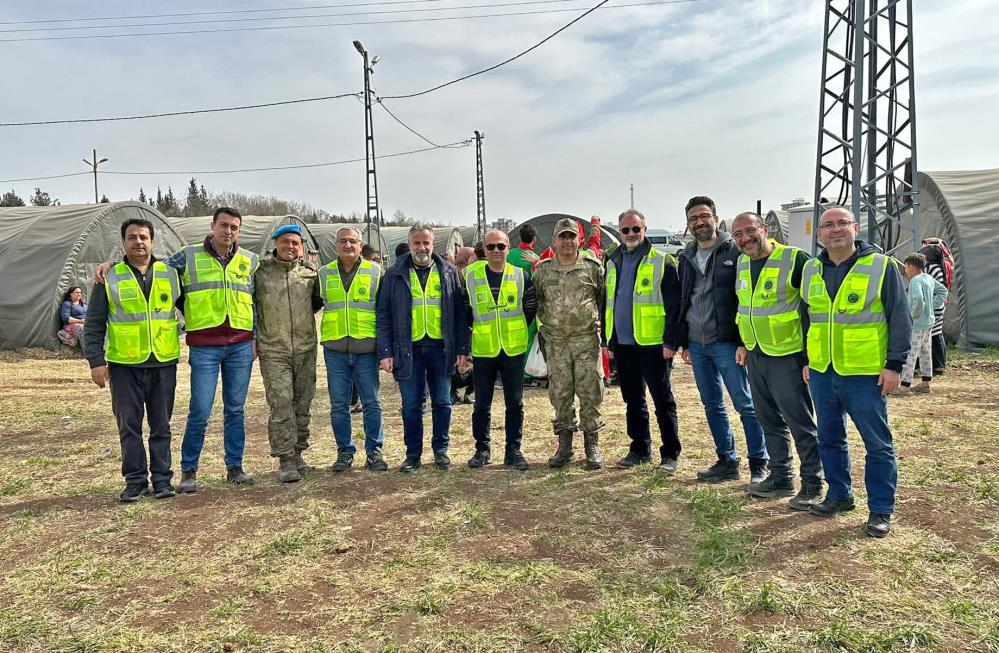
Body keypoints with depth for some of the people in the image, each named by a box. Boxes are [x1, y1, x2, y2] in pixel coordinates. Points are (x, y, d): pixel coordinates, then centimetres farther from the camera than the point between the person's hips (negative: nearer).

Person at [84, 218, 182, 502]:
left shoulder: (170, 274, 7)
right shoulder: (110, 278, 3)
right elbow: (94, 324, 2)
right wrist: (96, 361, -5)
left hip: (164, 363, 1)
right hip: (124, 365, -1)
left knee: (161, 425, 8)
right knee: (129, 425, 4)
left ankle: (162, 478, 17)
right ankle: (135, 480, 15)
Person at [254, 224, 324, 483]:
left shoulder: (310, 271, 7)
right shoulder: (260, 270, 1)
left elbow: (319, 301, 21)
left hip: (305, 348, 3)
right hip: (273, 350, -3)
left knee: (303, 403, 9)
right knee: (281, 403, -10)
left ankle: (297, 453, 23)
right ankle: (285, 460, -3)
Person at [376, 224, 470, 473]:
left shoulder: (448, 272, 6)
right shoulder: (395, 274, 3)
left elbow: (459, 313, 6)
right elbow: (384, 315, 2)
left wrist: (462, 349, 0)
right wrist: (385, 352, -6)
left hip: (441, 347, 1)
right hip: (408, 348, 0)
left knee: (442, 402, 8)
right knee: (411, 405, 6)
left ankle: (441, 450, 22)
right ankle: (413, 454, 18)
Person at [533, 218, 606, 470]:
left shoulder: (592, 267, 2)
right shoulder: (542, 270, 6)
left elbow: (604, 298, 10)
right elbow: (534, 300, 18)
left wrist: (603, 324, 7)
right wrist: (545, 322, 12)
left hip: (587, 340, -2)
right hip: (556, 343, 2)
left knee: (590, 394, 0)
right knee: (560, 395, 6)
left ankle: (592, 447, 11)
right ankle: (564, 447, 17)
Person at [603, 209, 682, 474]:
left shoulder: (662, 262, -5)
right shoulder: (613, 263, 12)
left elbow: (673, 305, -8)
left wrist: (670, 341, -14)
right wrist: (608, 340, 13)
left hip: (652, 344, -6)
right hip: (623, 344, 6)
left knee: (663, 401, 2)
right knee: (633, 400, 14)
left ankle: (670, 454, 10)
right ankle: (640, 449, 26)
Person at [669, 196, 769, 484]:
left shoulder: (734, 251, -5)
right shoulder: (686, 257, 13)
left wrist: (745, 341, -14)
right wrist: (682, 342, 14)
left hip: (726, 343, -6)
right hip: (697, 345, 6)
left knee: (746, 404, -1)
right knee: (712, 406, 11)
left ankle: (759, 464, 9)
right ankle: (727, 462, 22)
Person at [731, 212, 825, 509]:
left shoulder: (795, 259, -14)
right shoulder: (741, 264, 8)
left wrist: (811, 356, -15)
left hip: (787, 355, -7)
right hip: (755, 356, 8)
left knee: (800, 422, -1)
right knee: (769, 421, 16)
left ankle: (813, 484, 12)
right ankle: (781, 477, 29)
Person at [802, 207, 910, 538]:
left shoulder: (881, 266, -5)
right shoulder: (811, 270, 8)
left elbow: (900, 318, -5)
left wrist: (894, 364, -10)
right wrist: (807, 360, 14)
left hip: (865, 374, -4)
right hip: (821, 374, 5)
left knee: (878, 444, 4)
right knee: (829, 439, 14)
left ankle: (881, 510, 15)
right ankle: (839, 495, 31)